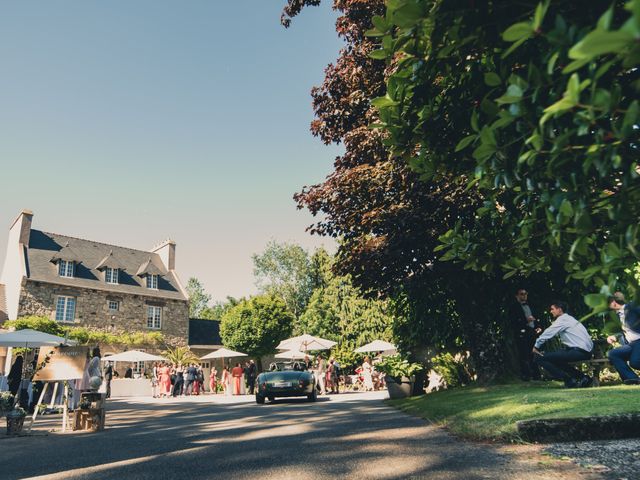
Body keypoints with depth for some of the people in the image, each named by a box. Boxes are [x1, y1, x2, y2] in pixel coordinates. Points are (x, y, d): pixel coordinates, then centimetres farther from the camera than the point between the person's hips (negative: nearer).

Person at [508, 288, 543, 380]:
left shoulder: (529, 305, 22)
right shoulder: (513, 306, 0)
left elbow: (536, 318, 25)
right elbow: (512, 321, -10)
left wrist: (539, 327, 8)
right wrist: (526, 320, -20)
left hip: (533, 332, 6)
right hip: (522, 334, -6)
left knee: (534, 354, 4)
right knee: (523, 355, -6)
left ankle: (536, 374, 11)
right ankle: (525, 375, -1)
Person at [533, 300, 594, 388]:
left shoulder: (562, 319, -7)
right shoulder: (569, 318, 21)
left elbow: (548, 333, -11)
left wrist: (536, 346, 0)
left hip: (580, 352, -10)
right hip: (587, 351, 10)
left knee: (540, 357, -11)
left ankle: (569, 381, -7)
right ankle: (583, 378, 17)